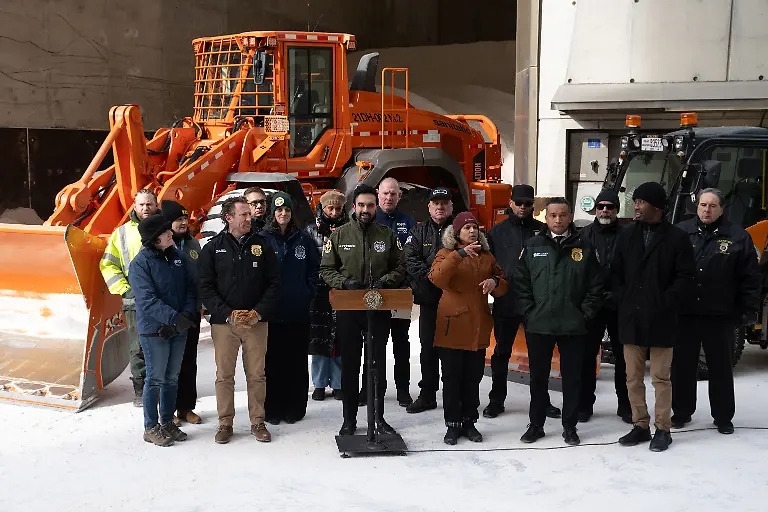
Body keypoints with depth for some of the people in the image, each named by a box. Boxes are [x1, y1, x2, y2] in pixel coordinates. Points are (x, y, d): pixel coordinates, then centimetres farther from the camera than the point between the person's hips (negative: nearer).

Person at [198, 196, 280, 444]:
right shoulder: (213, 248, 2)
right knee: (224, 375, 4)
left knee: (256, 375, 5)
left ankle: (257, 422, 16)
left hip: (256, 321, 1)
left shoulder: (261, 246, 5)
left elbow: (274, 283, 5)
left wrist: (259, 312, -8)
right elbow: (205, 287, -2)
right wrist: (228, 314, -12)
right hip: (224, 322, -1)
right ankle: (225, 423, 16)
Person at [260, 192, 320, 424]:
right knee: (272, 361, 2)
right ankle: (272, 409, 10)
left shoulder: (303, 239, 9)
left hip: (298, 312, 2)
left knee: (297, 362, 5)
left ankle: (295, 407, 14)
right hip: (271, 312, -2)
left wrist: (308, 294, 2)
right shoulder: (262, 239, 1)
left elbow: (314, 268, 12)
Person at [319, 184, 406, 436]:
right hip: (348, 307, -1)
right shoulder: (339, 235, 3)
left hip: (380, 308, 1)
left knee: (379, 363, 9)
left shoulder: (388, 235, 4)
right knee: (350, 364, 6)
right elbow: (326, 269, 3)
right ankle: (349, 419, 16)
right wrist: (345, 283, -14)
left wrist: (385, 281, -12)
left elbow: (399, 268, 7)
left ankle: (379, 417, 19)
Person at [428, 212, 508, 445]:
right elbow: (437, 278, -20)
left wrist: (495, 282, -8)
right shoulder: (446, 254, 0)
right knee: (452, 378, 1)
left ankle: (469, 422, 20)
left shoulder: (487, 257, 13)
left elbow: (503, 288, 16)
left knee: (473, 379, 9)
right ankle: (453, 425, 9)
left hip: (478, 328, 4)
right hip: (453, 326, -4)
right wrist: (460, 254, -29)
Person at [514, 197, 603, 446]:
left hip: (573, 326, -1)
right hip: (538, 325, 1)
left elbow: (595, 285, 2)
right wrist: (529, 313, -4)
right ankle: (536, 424, 22)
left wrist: (585, 314, -5)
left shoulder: (584, 247, 1)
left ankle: (570, 426, 20)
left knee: (572, 377, 8)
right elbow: (521, 283, 3)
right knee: (538, 377, 10)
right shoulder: (533, 246, 3)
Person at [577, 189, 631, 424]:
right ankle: (584, 404, 16)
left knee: (623, 356, 7)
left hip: (619, 305, -1)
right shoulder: (585, 235, 3)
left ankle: (625, 405, 18)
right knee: (587, 355, 6)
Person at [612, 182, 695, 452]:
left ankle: (662, 429, 13)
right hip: (631, 318, 4)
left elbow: (684, 277, -6)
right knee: (633, 377, 9)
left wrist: (664, 303, -12)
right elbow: (616, 272, 12)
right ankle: (640, 426, 20)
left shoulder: (677, 237, -3)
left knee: (660, 377, 3)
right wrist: (622, 300, 0)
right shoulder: (626, 235, 8)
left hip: (661, 320, -4)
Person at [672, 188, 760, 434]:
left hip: (720, 316, -1)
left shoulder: (737, 237, 0)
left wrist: (749, 310, -4)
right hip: (684, 314, 1)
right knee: (682, 366, 10)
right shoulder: (679, 232, 3)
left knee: (721, 368, 9)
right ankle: (681, 412, 24)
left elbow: (750, 278, 0)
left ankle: (723, 417, 20)